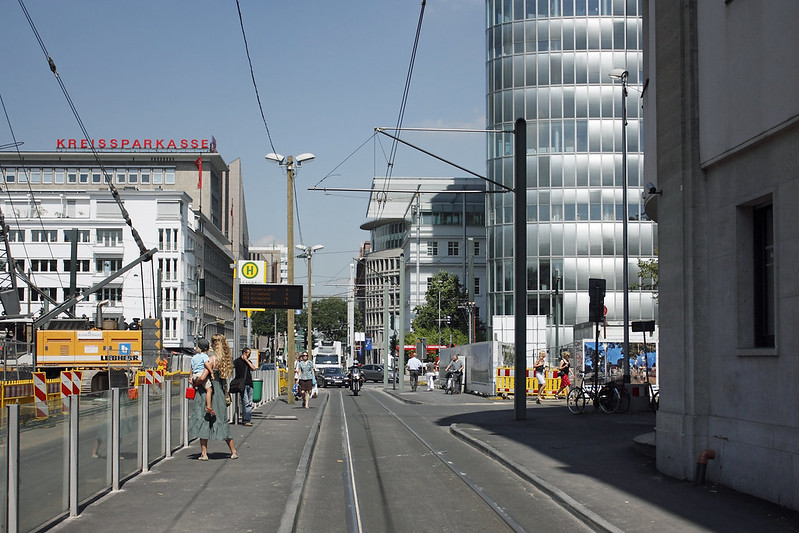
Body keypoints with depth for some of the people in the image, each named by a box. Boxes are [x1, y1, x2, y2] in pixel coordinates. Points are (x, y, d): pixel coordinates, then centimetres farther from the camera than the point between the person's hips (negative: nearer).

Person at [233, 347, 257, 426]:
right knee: (246, 403, -12)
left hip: (249, 384, 6)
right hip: (242, 385, -6)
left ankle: (249, 419, 14)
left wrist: (247, 360, -1)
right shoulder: (238, 361, 0)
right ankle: (246, 420, -12)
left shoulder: (248, 361, 18)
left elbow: (253, 368, 3)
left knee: (250, 403, 8)